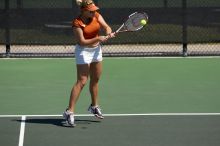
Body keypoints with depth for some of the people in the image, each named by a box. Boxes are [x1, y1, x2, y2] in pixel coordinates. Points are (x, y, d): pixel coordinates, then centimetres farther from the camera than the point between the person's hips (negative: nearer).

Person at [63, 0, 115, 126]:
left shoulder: (97, 16, -4)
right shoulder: (77, 23, -21)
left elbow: (106, 27, -8)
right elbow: (82, 42, -23)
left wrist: (109, 33, -30)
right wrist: (98, 39, -31)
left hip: (96, 50, 7)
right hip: (84, 51, -7)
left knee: (95, 80, 19)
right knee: (81, 82, -14)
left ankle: (94, 106, 38)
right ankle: (70, 111, -14)